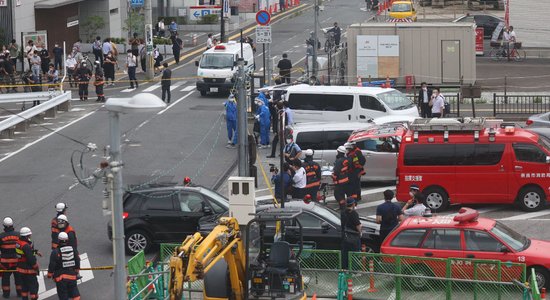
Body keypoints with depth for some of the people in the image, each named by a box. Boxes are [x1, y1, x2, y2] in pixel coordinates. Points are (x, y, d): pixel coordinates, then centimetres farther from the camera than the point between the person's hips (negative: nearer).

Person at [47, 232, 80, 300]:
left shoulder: (55, 252, -16)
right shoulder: (73, 249, -1)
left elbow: (52, 264, -13)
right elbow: (77, 262, 9)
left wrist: (49, 274, 3)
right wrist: (77, 271, 25)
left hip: (61, 277, -4)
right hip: (72, 276, 4)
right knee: (75, 294, 15)